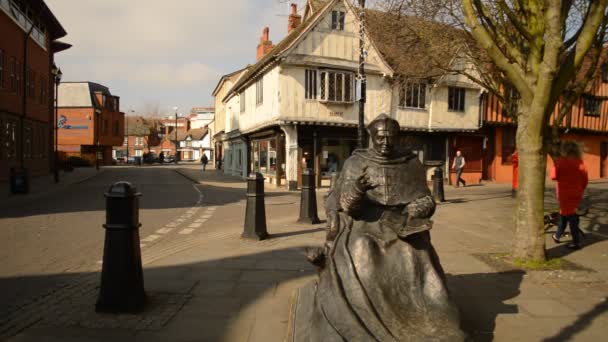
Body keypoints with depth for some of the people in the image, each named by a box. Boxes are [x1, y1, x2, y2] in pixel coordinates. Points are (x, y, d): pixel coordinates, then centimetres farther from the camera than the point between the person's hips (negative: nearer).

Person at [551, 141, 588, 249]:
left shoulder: (561, 161, -12)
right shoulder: (580, 162, 1)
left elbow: (553, 176, -12)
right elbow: (585, 180, 4)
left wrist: (555, 168, 6)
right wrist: (581, 191, 17)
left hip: (564, 193, -5)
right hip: (577, 194, 5)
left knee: (570, 216, 0)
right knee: (564, 214, 19)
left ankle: (576, 242, -2)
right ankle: (557, 236, 32)